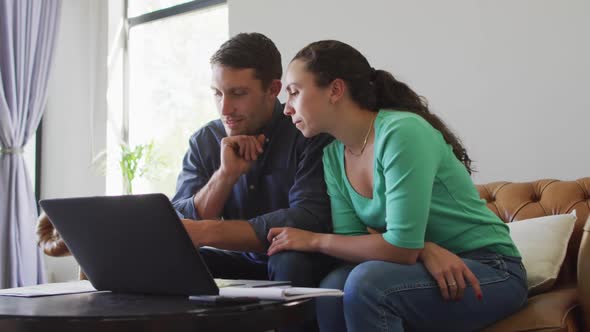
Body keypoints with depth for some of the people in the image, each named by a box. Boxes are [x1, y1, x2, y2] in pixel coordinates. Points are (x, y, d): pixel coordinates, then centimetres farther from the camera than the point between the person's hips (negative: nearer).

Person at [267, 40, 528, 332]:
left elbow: (402, 247, -25)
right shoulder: (333, 156, 1)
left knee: (367, 282, -28)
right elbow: (349, 240, -5)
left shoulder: (402, 132, -22)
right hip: (423, 267, 6)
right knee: (332, 289, -21)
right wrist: (425, 250, -22)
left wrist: (315, 240, -14)